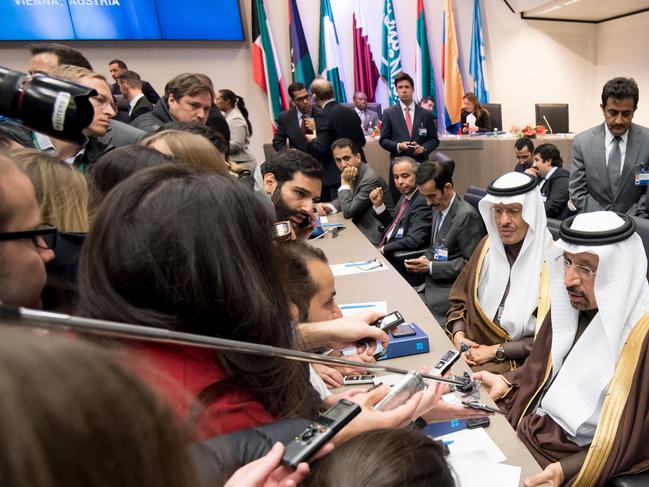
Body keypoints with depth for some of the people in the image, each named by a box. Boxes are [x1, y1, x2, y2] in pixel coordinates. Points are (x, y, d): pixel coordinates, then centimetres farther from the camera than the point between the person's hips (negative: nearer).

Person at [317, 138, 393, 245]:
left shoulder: (371, 179, -24)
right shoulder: (354, 174, 0)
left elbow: (348, 212, -21)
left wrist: (345, 182, -18)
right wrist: (329, 206, -4)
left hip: (373, 236, -7)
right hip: (360, 226, 7)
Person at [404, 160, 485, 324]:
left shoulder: (467, 215, -18)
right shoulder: (438, 207, 8)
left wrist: (430, 267, -17)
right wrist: (425, 259, -2)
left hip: (451, 288, -7)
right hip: (432, 280, 8)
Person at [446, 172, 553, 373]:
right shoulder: (488, 245, 5)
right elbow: (459, 301, 13)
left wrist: (497, 351, -12)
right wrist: (458, 335, -4)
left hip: (517, 363, -5)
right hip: (469, 354, 5)